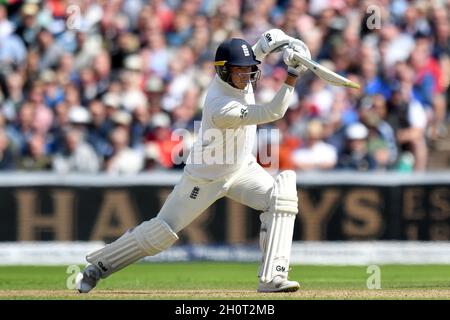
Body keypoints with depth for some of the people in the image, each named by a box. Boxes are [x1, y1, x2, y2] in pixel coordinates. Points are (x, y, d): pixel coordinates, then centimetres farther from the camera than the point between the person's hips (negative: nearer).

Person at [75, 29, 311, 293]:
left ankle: (272, 278, -17)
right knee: (163, 231, -1)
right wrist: (293, 75, -45)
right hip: (206, 177, -7)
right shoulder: (221, 108, -36)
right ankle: (96, 267, 18)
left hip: (242, 168, 7)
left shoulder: (240, 78, -14)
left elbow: (269, 39, 1)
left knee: (282, 196, -17)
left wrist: (290, 46, -20)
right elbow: (272, 113, -40)